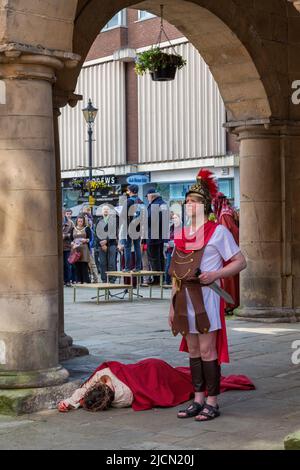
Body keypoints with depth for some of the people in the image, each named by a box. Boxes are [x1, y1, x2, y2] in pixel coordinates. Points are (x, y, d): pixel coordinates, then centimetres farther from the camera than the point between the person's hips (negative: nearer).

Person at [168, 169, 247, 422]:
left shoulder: (218, 231, -3)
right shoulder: (180, 234, 14)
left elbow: (240, 262, -3)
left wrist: (215, 274, -17)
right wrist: (173, 305, 16)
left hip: (207, 297, -6)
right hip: (185, 298, 6)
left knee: (207, 350, -5)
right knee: (193, 350, 10)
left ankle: (212, 402, 2)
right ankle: (198, 400, 17)